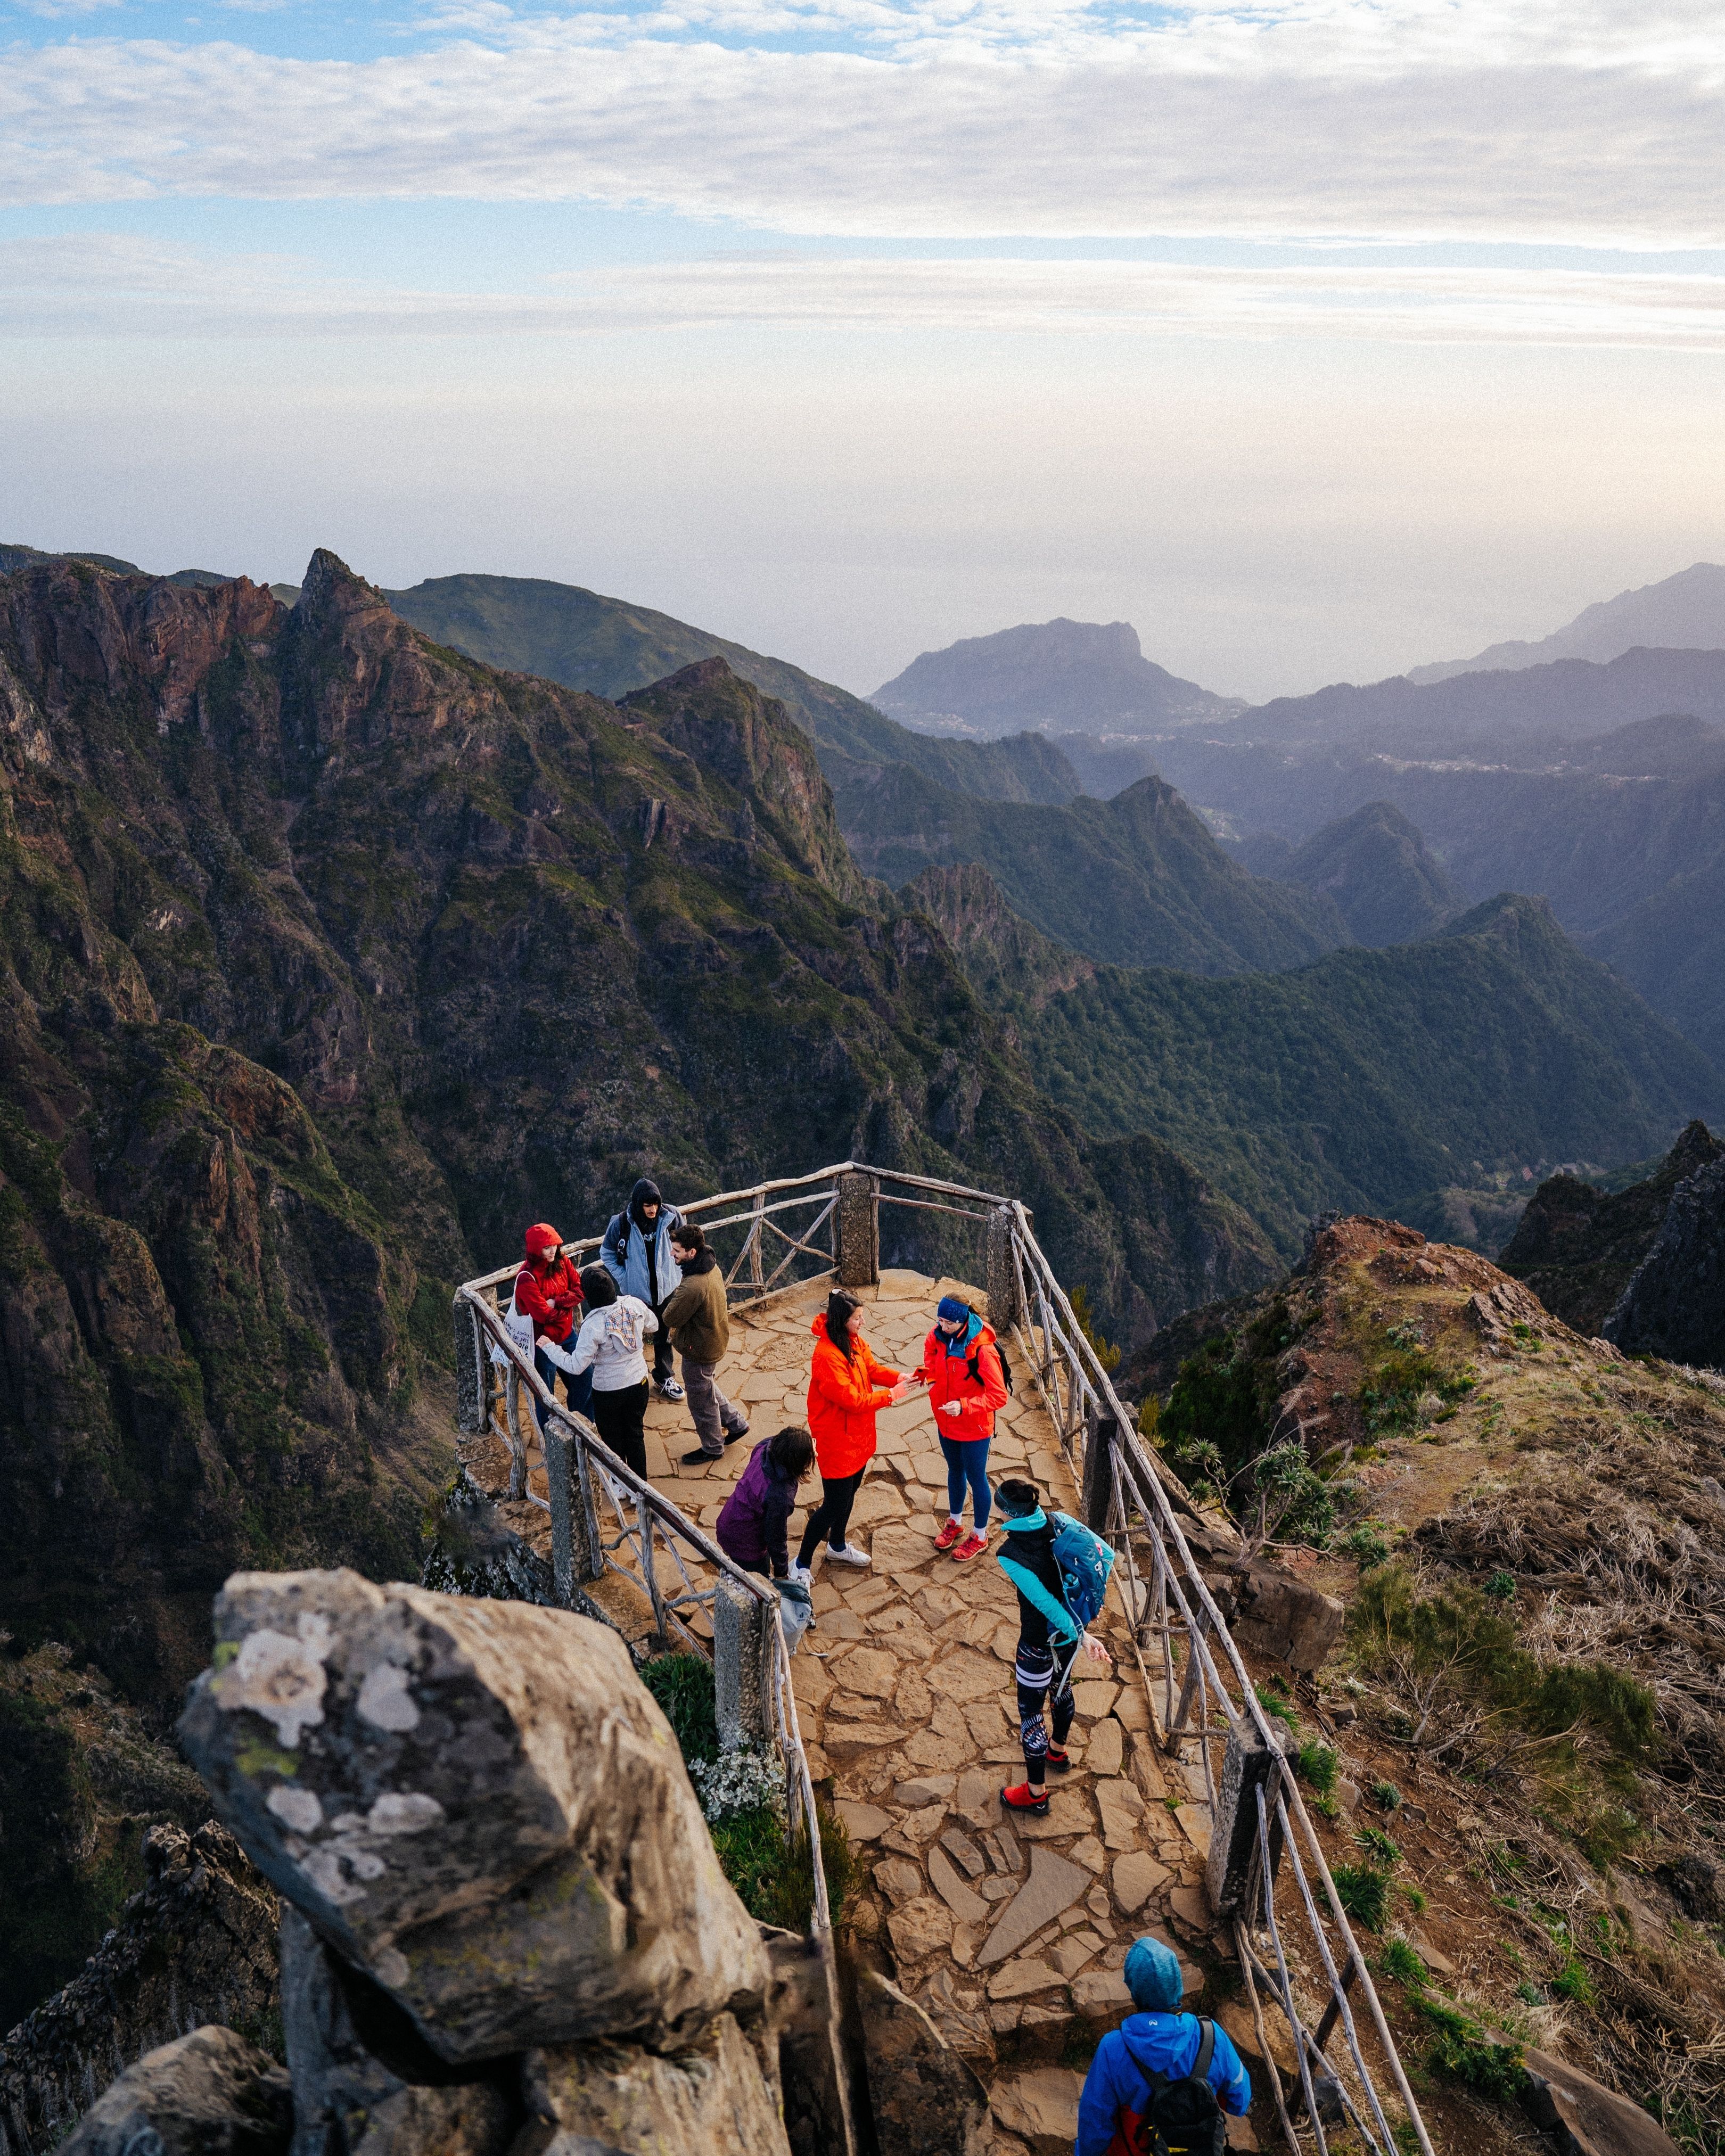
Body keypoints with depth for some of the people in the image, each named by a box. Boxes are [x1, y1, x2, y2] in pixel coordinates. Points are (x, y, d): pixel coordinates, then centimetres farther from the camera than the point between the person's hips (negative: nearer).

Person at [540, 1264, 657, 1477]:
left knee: (613, 1442, 18)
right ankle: (641, 1484, 37)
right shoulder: (634, 1304, -13)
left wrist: (549, 1347, -12)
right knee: (636, 1435, 24)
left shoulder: (593, 1325, -28)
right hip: (639, 1382, 5)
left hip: (608, 1391, -5)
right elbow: (653, 1325, 7)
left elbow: (576, 1366, -23)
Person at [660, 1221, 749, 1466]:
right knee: (708, 1387, 31)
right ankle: (736, 1423, 44)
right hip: (715, 1341, 9)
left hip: (699, 1350, -9)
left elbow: (669, 1319, -25)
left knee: (702, 1400, 14)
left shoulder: (693, 1287, -37)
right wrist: (678, 1297, -7)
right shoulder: (712, 1267, -7)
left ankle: (712, 1448, 34)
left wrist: (673, 1299, -9)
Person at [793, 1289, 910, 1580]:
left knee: (849, 1492, 25)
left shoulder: (854, 1341, -2)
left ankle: (837, 1546, 47)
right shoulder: (827, 1355, -30)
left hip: (859, 1436, 9)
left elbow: (872, 1368, 8)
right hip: (837, 1440, -9)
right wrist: (890, 1395, -23)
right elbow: (851, 1399, -29)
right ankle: (802, 1564, 14)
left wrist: (899, 1378, -10)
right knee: (836, 1504, -1)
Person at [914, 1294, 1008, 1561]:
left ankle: (980, 1536, 33)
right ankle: (955, 1522, 47)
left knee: (976, 1478, 12)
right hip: (945, 1422, 6)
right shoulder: (940, 1335, -12)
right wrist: (925, 1371, -6)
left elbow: (999, 1397, -28)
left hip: (973, 1428, -6)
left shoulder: (982, 1350, -31)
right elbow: (930, 1349, 14)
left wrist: (964, 1406, -38)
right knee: (955, 1470, 26)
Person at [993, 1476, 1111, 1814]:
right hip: (1069, 1631, 7)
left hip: (1040, 1642, -7)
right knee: (1061, 1689, 32)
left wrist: (1081, 1636, -24)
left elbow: (1046, 1602, -31)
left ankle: (1036, 1793, 31)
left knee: (1030, 1712, 14)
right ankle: (1058, 1751, 59)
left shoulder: (1011, 1554, -30)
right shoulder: (1056, 1523, -13)